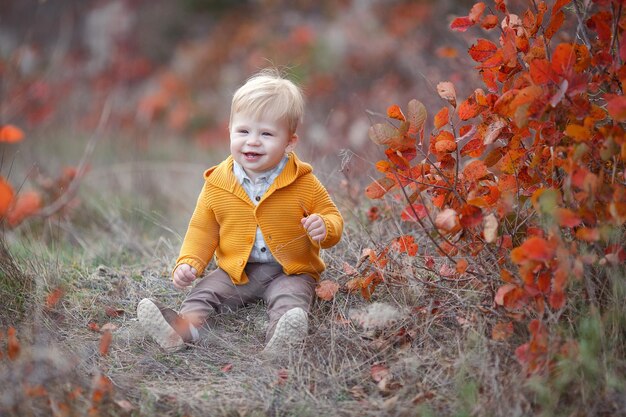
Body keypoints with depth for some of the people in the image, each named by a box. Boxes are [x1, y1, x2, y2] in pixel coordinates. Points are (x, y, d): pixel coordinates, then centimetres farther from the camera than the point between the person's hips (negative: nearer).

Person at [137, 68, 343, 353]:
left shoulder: (303, 183, -7)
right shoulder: (218, 184, 0)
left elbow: (332, 216, 1)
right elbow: (202, 230, 9)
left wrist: (324, 227, -24)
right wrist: (188, 264, -7)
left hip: (289, 272, -3)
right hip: (236, 271, 3)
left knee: (290, 298, -30)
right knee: (205, 291, -18)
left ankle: (281, 340, -56)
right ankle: (183, 327, -41)